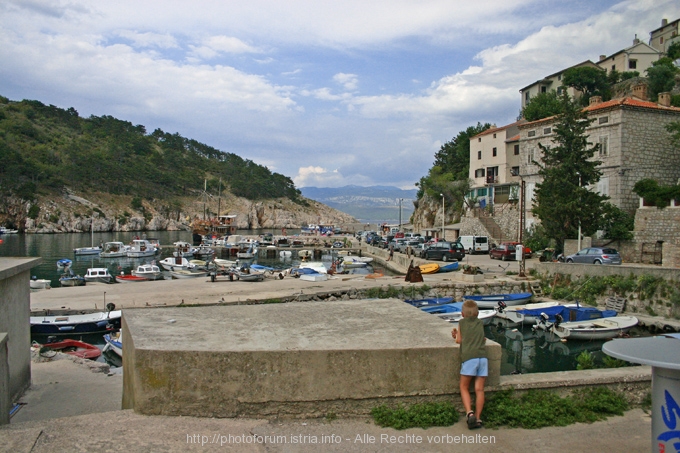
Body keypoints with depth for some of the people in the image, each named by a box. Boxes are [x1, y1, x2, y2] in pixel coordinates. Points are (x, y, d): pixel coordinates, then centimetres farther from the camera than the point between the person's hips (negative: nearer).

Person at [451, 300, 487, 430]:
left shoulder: (462, 322, 13)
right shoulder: (480, 324, 22)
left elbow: (459, 340, 14)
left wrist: (456, 335, 34)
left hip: (469, 357, -3)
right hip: (482, 357, 3)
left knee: (464, 387, 7)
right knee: (479, 389, 6)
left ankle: (469, 413, -11)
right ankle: (478, 418, 1)